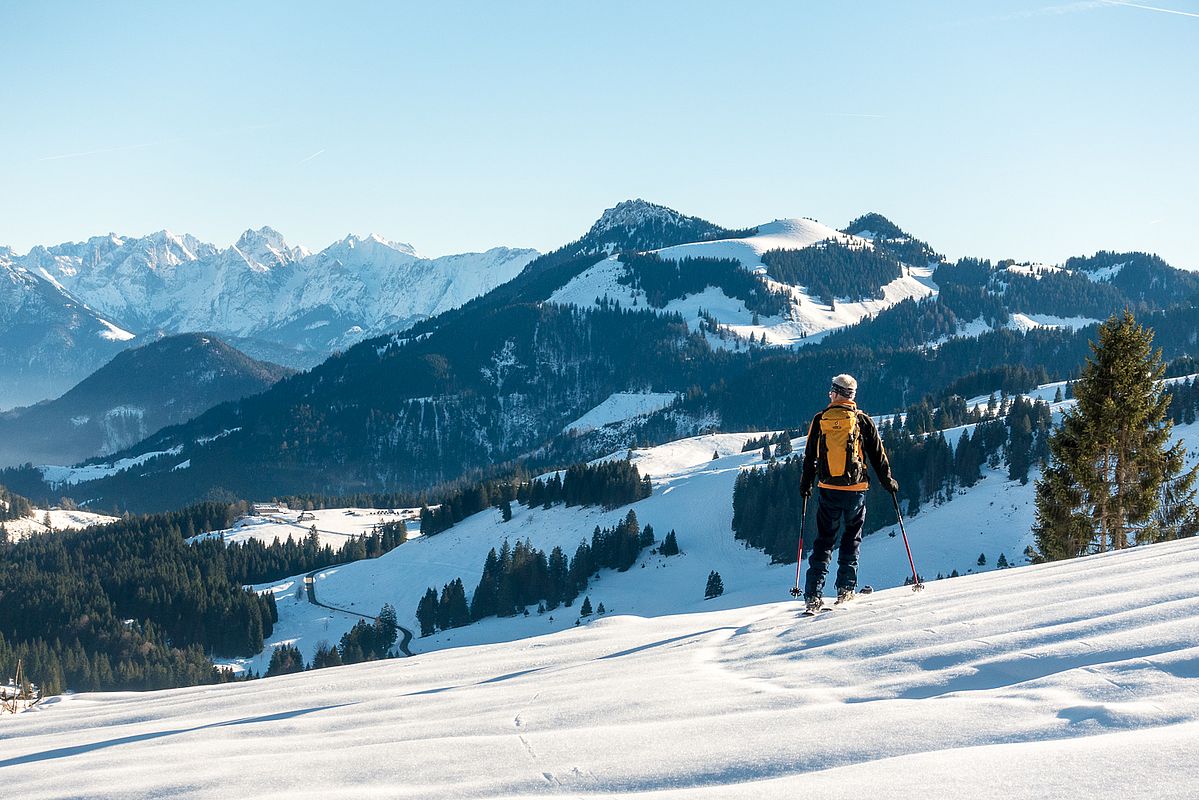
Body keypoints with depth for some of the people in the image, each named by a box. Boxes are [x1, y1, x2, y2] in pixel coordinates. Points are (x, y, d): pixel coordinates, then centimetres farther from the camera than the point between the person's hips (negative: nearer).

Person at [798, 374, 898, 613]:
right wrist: (887, 481, 15)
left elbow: (810, 457, 7)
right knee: (852, 537, 15)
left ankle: (813, 594, -3)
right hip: (856, 488, -1)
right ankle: (845, 588, 9)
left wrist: (805, 485, 19)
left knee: (824, 540, 7)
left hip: (828, 488, 1)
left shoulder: (820, 420, 2)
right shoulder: (862, 420, -2)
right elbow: (878, 454, 2)